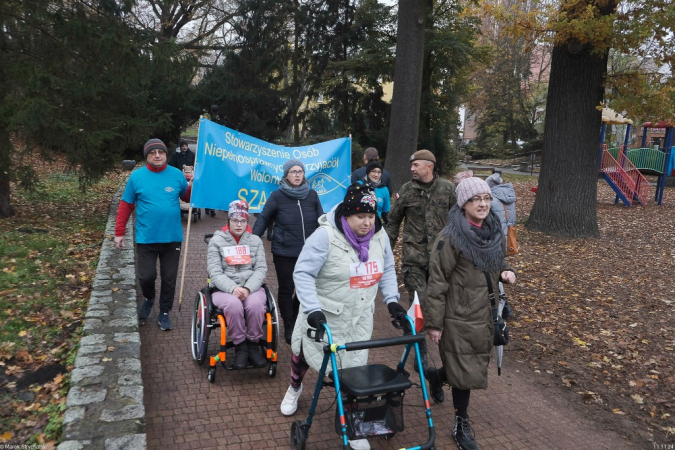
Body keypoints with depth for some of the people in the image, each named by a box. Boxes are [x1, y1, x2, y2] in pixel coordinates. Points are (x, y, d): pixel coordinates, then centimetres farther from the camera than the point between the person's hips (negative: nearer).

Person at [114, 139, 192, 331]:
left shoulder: (177, 175, -2)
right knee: (146, 276, 1)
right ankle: (148, 299, 35)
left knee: (169, 278, 9)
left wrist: (192, 186, -13)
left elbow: (188, 198, 9)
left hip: (172, 238, 1)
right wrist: (119, 232, 1)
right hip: (146, 238, -1)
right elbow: (125, 206, 1)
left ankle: (164, 313, 26)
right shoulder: (137, 176, -4)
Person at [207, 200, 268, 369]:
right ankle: (240, 347, -16)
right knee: (233, 305, -35)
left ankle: (253, 345, -12)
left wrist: (248, 288, -17)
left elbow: (261, 269, 2)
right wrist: (233, 288, -22)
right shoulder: (216, 241, 5)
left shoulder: (255, 240, 11)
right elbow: (215, 273, -5)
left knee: (255, 304, -33)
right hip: (224, 289, -1)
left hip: (252, 287, 2)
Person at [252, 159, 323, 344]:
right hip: (284, 253, -2)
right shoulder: (277, 196, -3)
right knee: (286, 289, 6)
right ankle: (289, 328, 23)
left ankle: (295, 317, 33)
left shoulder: (312, 195, 3)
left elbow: (321, 221, 8)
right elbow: (263, 219, 4)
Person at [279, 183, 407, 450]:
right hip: (324, 315, -3)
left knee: (354, 368, 4)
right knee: (305, 352, 19)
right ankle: (294, 388, 54)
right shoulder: (326, 236, -23)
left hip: (360, 318, 3)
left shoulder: (379, 235, -5)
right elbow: (303, 273, -23)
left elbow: (387, 270, 8)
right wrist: (312, 309, -31)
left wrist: (392, 300, -4)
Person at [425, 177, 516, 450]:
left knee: (477, 365, 19)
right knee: (466, 372, 3)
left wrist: (504, 272, -3)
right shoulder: (451, 237, -19)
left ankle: (437, 377, 49)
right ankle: (461, 426, 25)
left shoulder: (493, 230, 3)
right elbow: (437, 281, -17)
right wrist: (433, 322, -15)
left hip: (484, 313, 7)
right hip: (458, 316, -7)